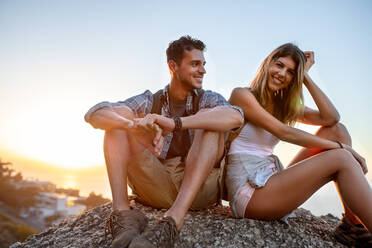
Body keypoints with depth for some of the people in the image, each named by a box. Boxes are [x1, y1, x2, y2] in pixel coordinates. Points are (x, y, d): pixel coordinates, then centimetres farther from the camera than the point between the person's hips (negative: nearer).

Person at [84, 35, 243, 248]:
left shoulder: (208, 99, 7)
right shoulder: (151, 102, 9)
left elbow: (236, 116, -20)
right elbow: (95, 114, -6)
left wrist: (174, 123, -32)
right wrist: (135, 125, -28)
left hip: (199, 188, -1)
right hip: (158, 188, 1)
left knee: (210, 121, -21)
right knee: (120, 116, -7)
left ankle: (173, 220, -37)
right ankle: (122, 213, -26)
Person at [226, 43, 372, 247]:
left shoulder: (285, 107, 17)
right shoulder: (242, 95, -5)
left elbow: (330, 118, 2)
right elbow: (283, 132, -14)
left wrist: (306, 77, 3)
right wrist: (339, 146, -13)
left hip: (271, 182, 8)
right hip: (249, 191, -8)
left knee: (337, 130, 0)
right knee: (341, 159, -16)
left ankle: (353, 222, -7)